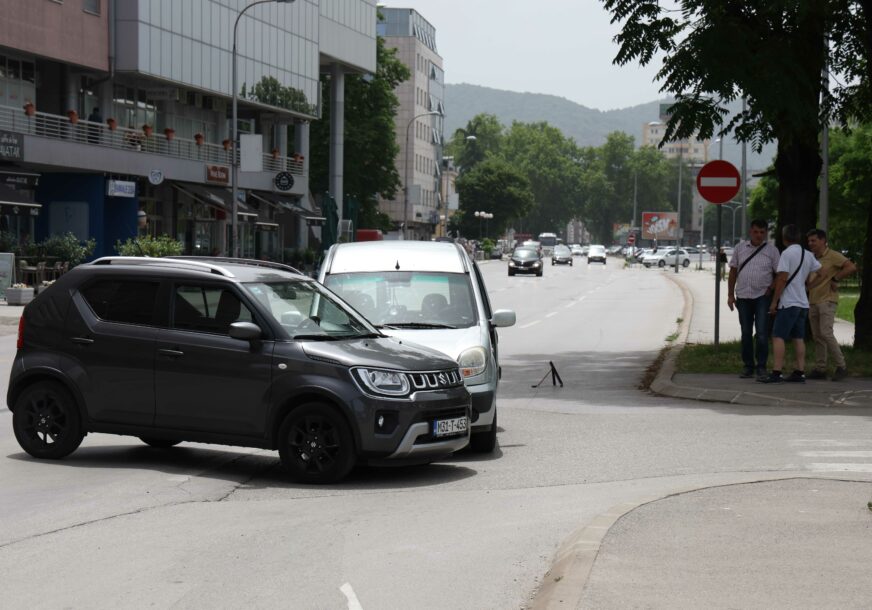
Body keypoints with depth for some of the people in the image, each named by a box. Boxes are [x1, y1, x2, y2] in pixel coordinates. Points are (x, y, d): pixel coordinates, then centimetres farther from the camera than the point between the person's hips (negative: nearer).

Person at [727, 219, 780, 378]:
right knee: (746, 333, 7)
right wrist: (730, 295, 7)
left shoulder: (772, 250, 1)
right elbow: (733, 272, 11)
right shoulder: (740, 248, 9)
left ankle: (761, 366, 1)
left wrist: (770, 289, -9)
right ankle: (748, 366, 15)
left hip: (762, 297, -3)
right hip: (743, 297, 3)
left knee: (762, 333, -7)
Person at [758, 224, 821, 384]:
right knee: (799, 338, 11)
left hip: (788, 303, -8)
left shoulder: (787, 253, -12)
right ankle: (800, 373, 10)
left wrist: (774, 301, -12)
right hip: (803, 303, 8)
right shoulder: (808, 255, 11)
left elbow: (783, 278, -16)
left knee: (778, 336, -7)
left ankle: (776, 373, -14)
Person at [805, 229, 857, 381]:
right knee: (817, 337, 7)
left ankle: (841, 366, -10)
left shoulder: (833, 256, -7)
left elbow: (852, 268, -16)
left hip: (827, 300, -7)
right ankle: (820, 369, 10)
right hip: (812, 302, 7)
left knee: (826, 333, -17)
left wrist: (835, 279, -15)